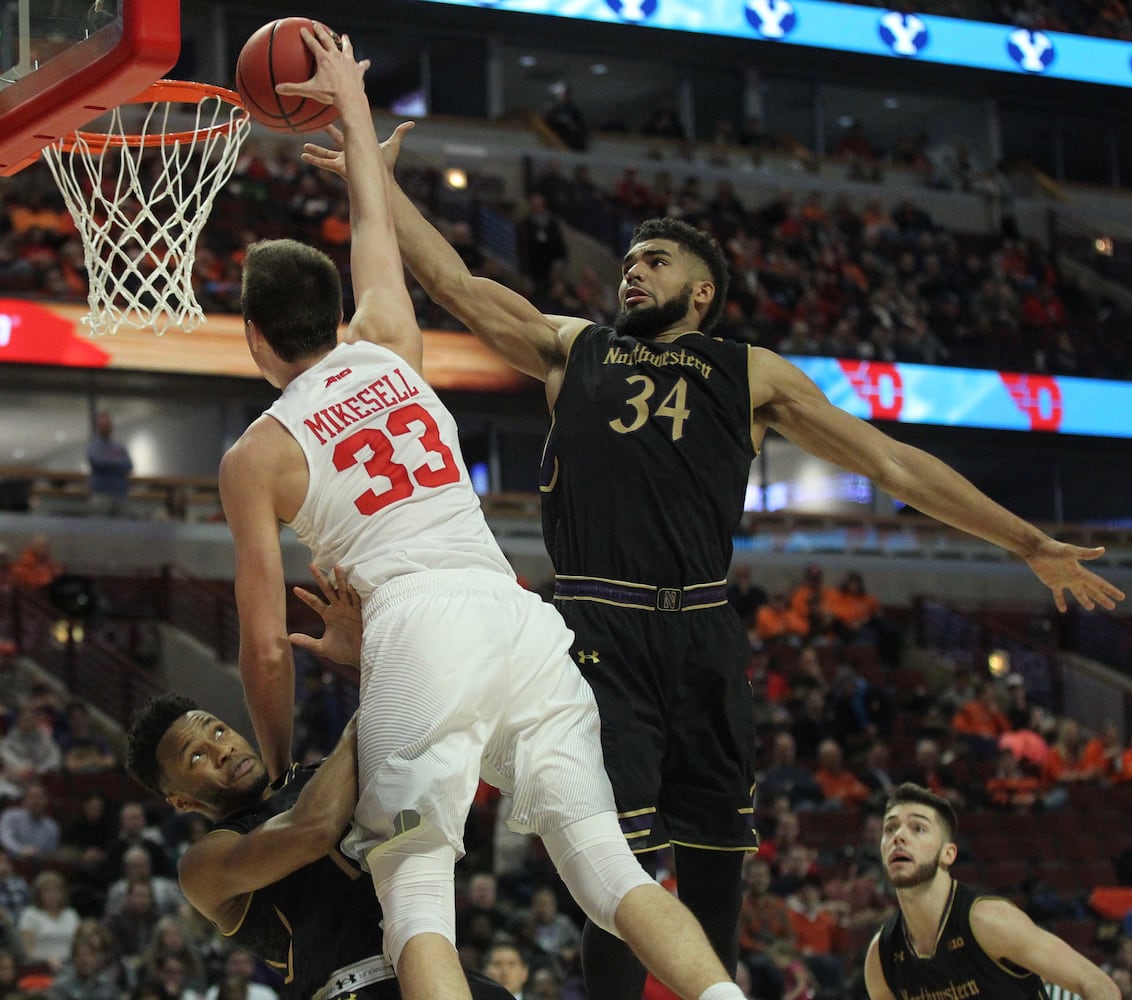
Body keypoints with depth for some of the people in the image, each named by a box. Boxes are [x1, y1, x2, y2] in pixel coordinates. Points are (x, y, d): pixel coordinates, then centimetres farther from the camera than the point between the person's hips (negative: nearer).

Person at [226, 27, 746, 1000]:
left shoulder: (254, 457, 10)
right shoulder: (389, 348, 20)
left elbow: (267, 645, 9)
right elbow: (377, 228, 41)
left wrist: (281, 769, 23)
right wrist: (352, 101, 53)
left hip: (416, 633, -4)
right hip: (519, 615, 4)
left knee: (417, 903, -6)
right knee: (609, 864, -1)